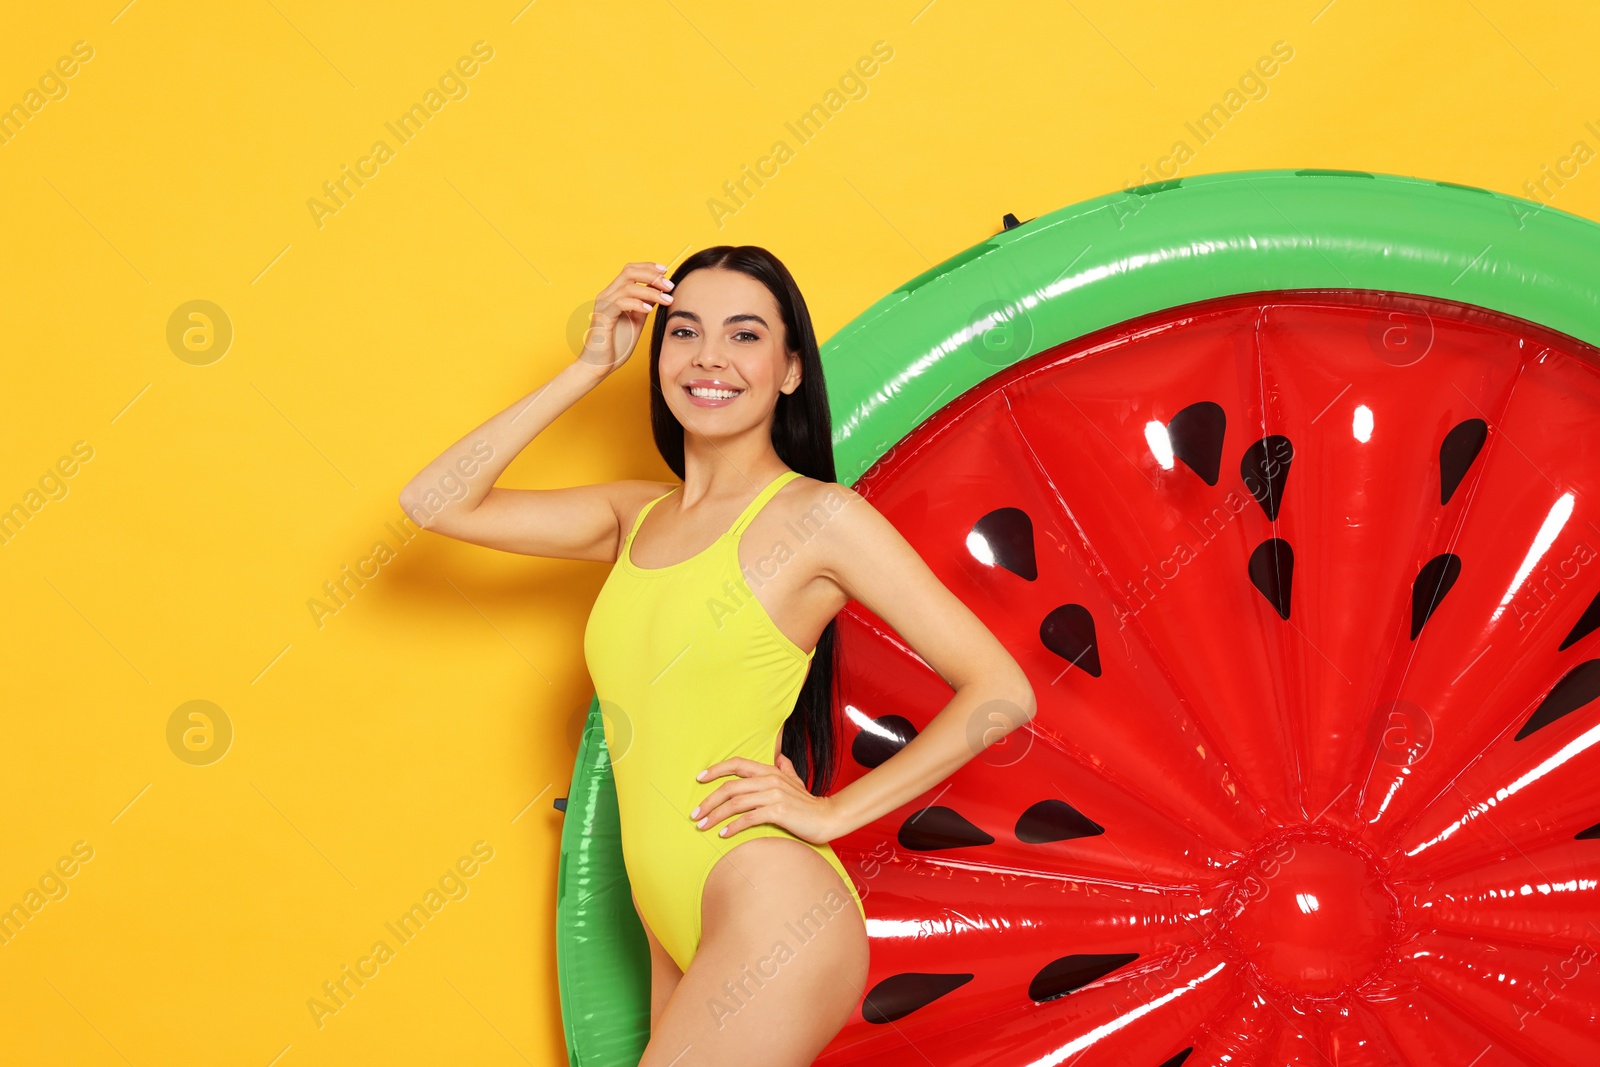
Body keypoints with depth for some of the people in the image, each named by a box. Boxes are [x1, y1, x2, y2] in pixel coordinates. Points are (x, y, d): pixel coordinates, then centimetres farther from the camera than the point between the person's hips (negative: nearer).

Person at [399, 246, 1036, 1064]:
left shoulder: (817, 515, -6)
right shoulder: (636, 516, 11)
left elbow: (1001, 692, -7)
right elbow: (433, 502, 6)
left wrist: (834, 811, -8)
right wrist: (588, 367, 4)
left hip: (773, 918, -6)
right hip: (677, 941, 7)